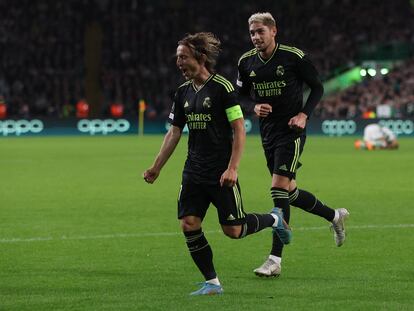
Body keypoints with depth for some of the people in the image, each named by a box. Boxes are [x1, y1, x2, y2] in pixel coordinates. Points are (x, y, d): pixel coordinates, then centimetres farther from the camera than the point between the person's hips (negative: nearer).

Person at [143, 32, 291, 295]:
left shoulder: (222, 87, -11)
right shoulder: (183, 92, 9)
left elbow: (239, 129, -13)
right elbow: (174, 133, 17)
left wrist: (232, 168, -20)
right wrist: (156, 168, 13)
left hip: (220, 173, -6)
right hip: (194, 172, 6)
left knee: (233, 230, -4)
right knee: (189, 225, -6)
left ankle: (274, 219, 26)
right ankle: (212, 283, 5)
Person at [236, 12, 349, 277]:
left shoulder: (294, 57, -11)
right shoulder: (247, 62, 2)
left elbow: (317, 88, -1)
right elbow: (242, 94, 16)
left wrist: (303, 114, -13)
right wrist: (255, 107, -5)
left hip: (291, 130, -6)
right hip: (268, 131, 6)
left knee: (279, 190, -15)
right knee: (290, 192, 13)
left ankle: (275, 260, -14)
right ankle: (334, 216, 39)